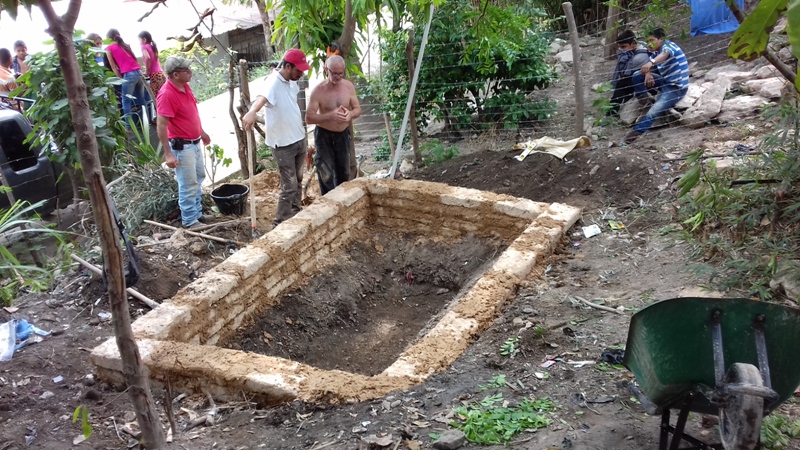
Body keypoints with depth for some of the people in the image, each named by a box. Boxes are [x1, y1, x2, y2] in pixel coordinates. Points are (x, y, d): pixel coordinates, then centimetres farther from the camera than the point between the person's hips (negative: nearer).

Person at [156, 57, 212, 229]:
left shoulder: (184, 86, 3)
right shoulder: (166, 94, -25)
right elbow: (161, 125, -25)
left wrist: (202, 132, 25)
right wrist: (168, 154, -26)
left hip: (195, 142, 9)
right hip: (182, 146, -9)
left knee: (199, 178, 20)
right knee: (188, 185, 1)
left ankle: (197, 213, 34)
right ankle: (189, 220, 15)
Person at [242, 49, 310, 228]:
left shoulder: (291, 81, 4)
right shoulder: (273, 83, -23)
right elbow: (262, 97, -45)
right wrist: (252, 112, -66)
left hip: (299, 139, 8)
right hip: (283, 144, -8)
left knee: (297, 181, 20)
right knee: (289, 186, -4)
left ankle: (296, 214, 35)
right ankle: (280, 224, 7)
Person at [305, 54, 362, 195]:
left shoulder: (349, 86, -5)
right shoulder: (318, 90, -18)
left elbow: (358, 109, 3)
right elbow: (309, 118, -19)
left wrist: (350, 114, -21)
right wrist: (330, 116, -34)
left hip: (343, 135, 5)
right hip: (324, 136, -4)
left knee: (343, 172, 17)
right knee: (326, 174, -6)